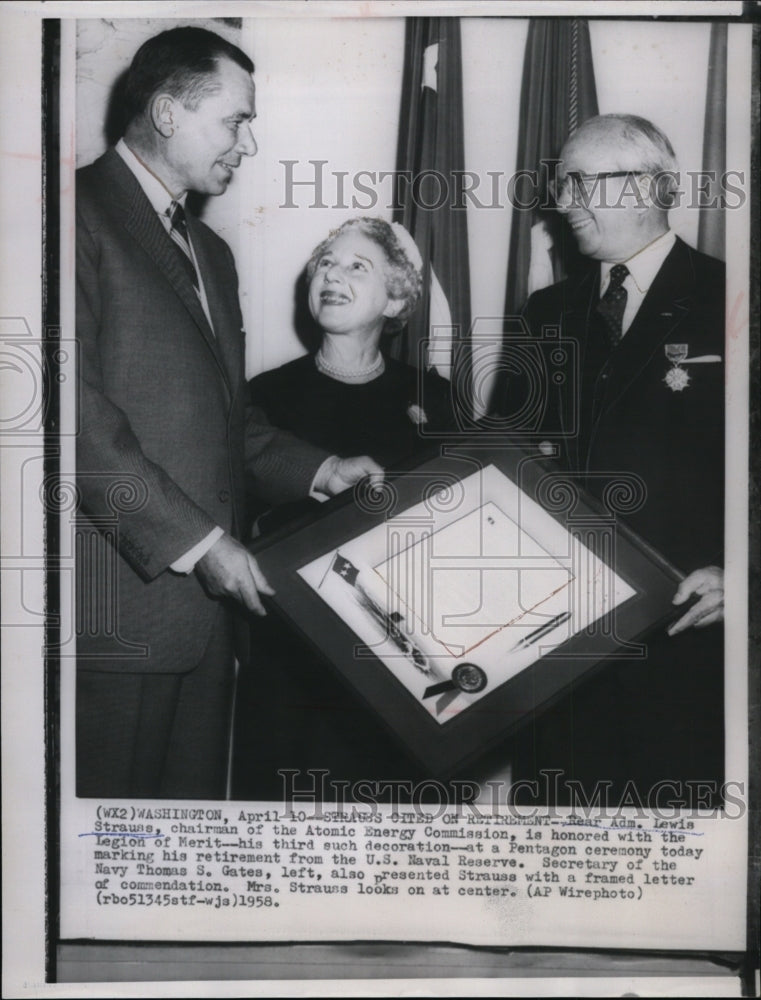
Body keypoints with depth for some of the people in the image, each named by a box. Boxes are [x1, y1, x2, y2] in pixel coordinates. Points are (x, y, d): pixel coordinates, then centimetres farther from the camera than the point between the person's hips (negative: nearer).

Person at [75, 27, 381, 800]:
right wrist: (195, 538, -17)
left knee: (196, 789, 11)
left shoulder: (209, 250, 22)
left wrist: (317, 470, 11)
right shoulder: (83, 216, -7)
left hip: (204, 592, 8)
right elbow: (79, 412, -16)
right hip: (119, 600, -8)